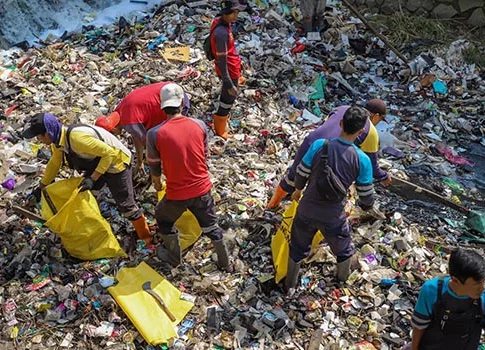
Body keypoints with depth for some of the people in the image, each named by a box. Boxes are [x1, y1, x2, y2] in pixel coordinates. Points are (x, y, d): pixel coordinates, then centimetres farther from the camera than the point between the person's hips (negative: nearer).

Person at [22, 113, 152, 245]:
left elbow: (110, 153, -33)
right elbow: (54, 163, 12)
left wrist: (92, 179, -34)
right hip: (96, 163, 9)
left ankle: (145, 238, 16)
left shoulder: (77, 138, -36)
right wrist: (41, 188, 16)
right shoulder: (58, 140, -7)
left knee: (125, 204, -2)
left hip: (116, 163, -9)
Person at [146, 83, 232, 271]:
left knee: (163, 219, 29)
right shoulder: (199, 125, -9)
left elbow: (154, 164, -1)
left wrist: (156, 181, 21)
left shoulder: (154, 134, -18)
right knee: (211, 225, 25)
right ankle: (225, 262, 42)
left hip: (177, 193, -2)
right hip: (202, 188, 3)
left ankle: (174, 257, 45)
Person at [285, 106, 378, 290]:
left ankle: (290, 283, 48)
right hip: (333, 217, -1)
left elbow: (301, 173, -5)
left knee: (298, 248, 27)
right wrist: (366, 206, 17)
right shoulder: (362, 160, -18)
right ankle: (343, 276, 59)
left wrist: (298, 190, 18)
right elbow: (366, 194, -8)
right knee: (343, 250, 31)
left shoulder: (319, 145, -17)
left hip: (307, 210, 1)